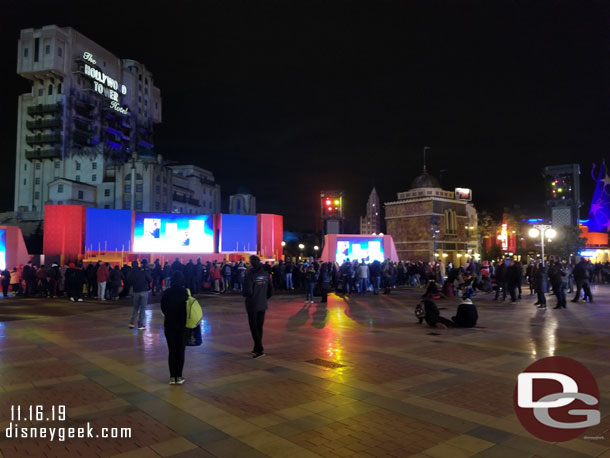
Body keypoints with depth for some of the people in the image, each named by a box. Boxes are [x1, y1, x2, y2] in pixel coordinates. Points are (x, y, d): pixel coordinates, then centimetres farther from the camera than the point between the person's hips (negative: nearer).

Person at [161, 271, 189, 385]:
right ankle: (179, 377, 11)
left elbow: (163, 308, 3)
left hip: (169, 325, 1)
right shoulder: (185, 292, -12)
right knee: (180, 351, 8)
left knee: (172, 350, 9)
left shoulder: (166, 292, -5)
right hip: (182, 325, -1)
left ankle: (172, 377, 11)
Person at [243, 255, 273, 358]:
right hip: (262, 305, 6)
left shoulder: (250, 274, -16)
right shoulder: (265, 274, 1)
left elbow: (248, 291, -20)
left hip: (252, 305, -5)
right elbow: (271, 289, 5)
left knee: (254, 327, 1)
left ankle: (260, 349, -7)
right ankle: (257, 348, 24)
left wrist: (245, 294, 1)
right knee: (259, 327, 14)